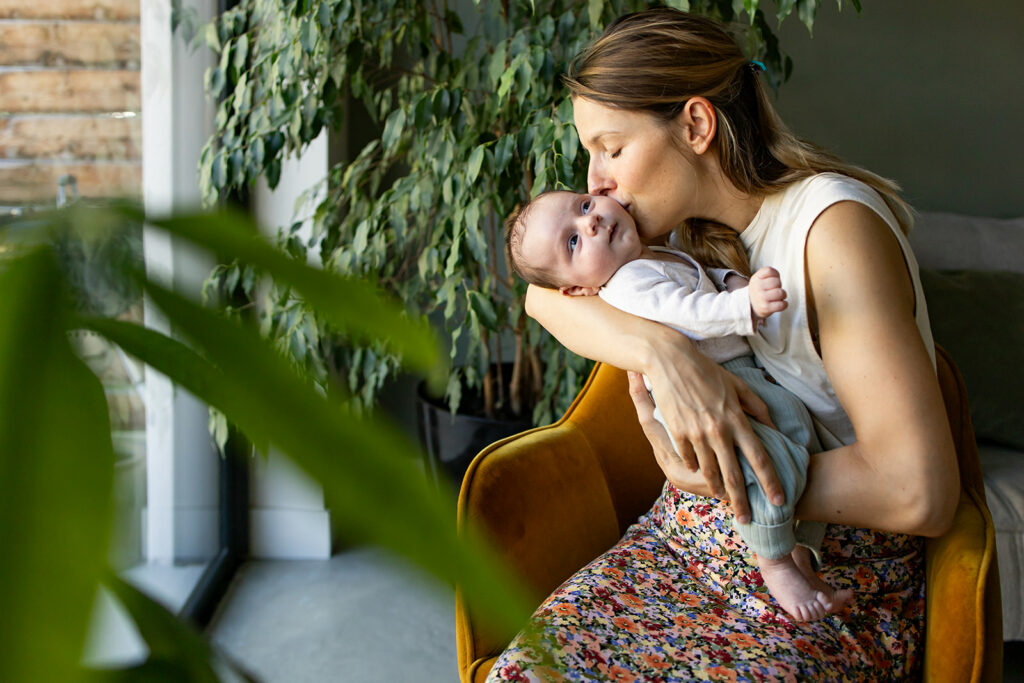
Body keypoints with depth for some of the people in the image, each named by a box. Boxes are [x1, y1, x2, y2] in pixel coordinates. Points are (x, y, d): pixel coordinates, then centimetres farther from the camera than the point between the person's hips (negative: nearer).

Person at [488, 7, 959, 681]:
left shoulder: (834, 225, -19)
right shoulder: (689, 222, 5)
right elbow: (546, 292, -8)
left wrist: (703, 475, -19)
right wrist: (665, 352, -27)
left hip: (833, 583, -6)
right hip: (686, 539, 6)